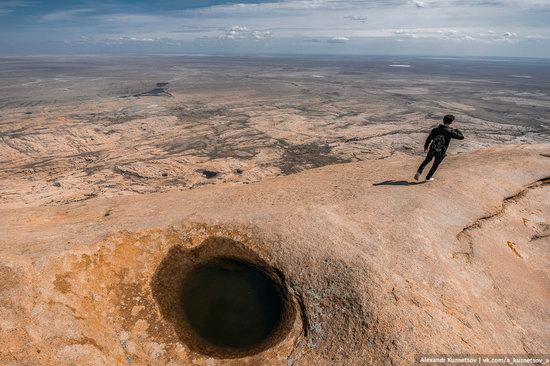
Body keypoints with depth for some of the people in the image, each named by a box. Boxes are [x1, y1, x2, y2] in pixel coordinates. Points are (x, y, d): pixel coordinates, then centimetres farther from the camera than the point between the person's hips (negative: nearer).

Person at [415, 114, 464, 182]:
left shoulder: (435, 129, -6)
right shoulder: (450, 132, -14)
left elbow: (428, 139, 1)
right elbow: (461, 137, -6)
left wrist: (426, 146, 17)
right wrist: (456, 130, 9)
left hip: (432, 150, 2)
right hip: (441, 153, -2)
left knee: (426, 161, 23)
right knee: (435, 165, 19)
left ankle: (419, 172, 2)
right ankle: (428, 178, 29)